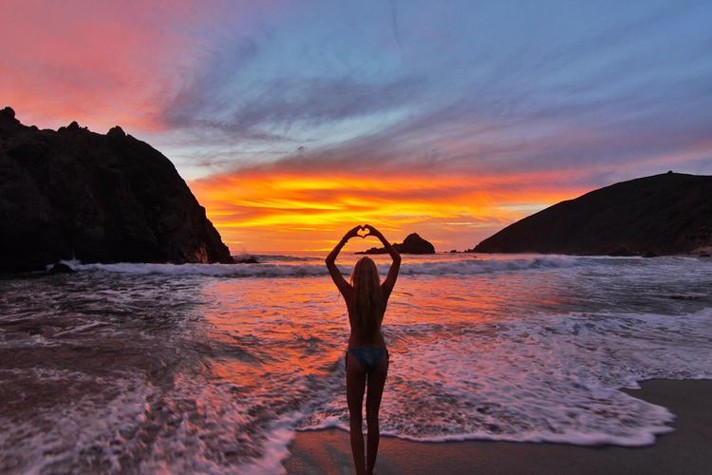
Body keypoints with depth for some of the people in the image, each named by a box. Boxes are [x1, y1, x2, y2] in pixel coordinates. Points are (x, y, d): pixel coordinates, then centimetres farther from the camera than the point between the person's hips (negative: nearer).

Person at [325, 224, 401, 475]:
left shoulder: (350, 294, -13)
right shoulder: (383, 293, -9)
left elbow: (329, 262, -3)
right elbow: (397, 260, 3)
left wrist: (346, 237, -3)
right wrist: (379, 235, 3)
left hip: (356, 355, -2)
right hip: (379, 354, 2)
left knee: (355, 419, 6)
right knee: (373, 416, 16)